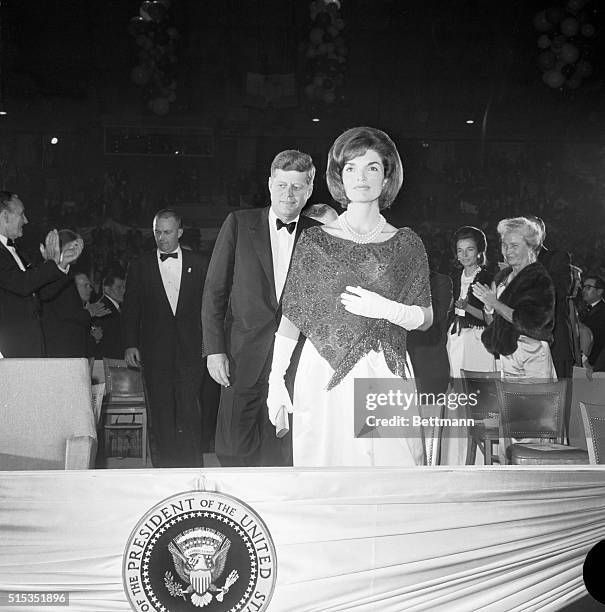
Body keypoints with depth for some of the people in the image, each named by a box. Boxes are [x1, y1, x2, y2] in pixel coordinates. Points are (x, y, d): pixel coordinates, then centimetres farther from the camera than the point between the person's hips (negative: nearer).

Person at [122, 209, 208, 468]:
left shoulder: (195, 264, 9)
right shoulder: (140, 266, 9)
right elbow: (130, 308, 8)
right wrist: (130, 344, 0)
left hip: (189, 350, 0)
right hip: (155, 353, 1)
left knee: (189, 414, -5)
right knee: (160, 415, 2)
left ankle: (191, 471, 1)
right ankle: (164, 468, 9)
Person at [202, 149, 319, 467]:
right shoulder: (239, 224, 3)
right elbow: (215, 291, 3)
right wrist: (214, 349, -4)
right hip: (244, 355, 0)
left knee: (286, 451, 1)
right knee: (234, 447, 1)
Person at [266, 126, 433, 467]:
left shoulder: (407, 245, 7)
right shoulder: (315, 241, 5)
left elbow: (426, 318, 8)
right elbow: (291, 317, 3)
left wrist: (386, 309, -11)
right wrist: (276, 379, -4)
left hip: (387, 376, 1)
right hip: (324, 375, -1)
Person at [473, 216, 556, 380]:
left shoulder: (540, 279, -8)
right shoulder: (502, 277, 14)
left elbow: (530, 322, -20)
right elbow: (491, 322, 16)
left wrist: (494, 302, -14)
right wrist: (488, 306, -6)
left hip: (532, 356, -6)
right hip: (505, 356, 6)